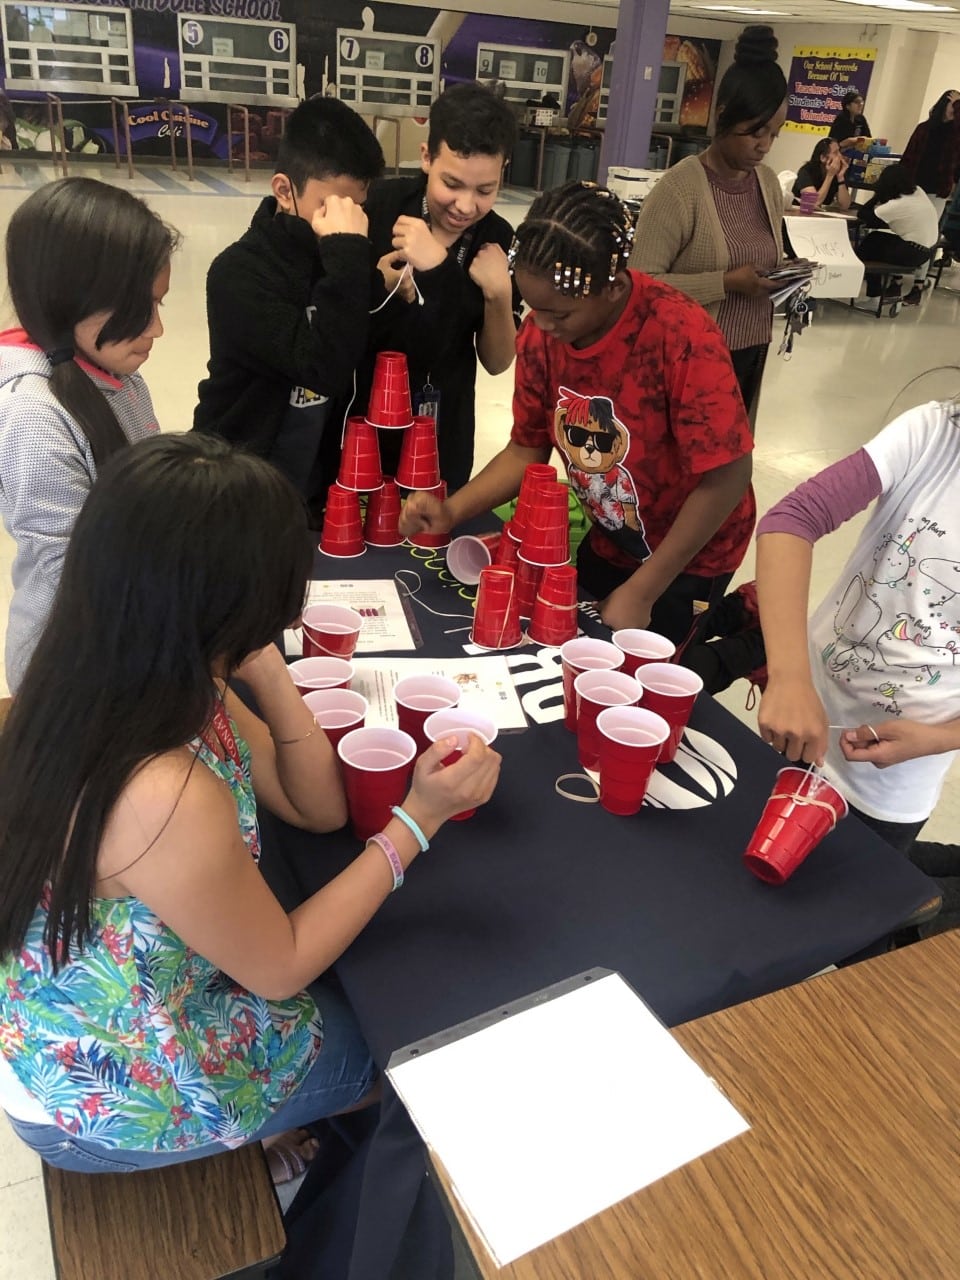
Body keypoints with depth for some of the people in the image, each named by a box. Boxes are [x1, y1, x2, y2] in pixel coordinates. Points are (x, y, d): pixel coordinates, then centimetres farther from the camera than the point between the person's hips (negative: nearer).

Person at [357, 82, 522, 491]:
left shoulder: (498, 242, -7)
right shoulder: (378, 205, -13)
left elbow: (497, 362, -4)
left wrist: (499, 294, -21)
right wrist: (381, 283, -27)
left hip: (441, 434, 2)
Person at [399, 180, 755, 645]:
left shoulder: (683, 337, -30)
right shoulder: (540, 332, -14)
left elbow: (727, 477, -25)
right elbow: (528, 447, -3)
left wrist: (640, 592, -21)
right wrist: (452, 511, -20)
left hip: (690, 555, -5)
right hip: (609, 541, 5)